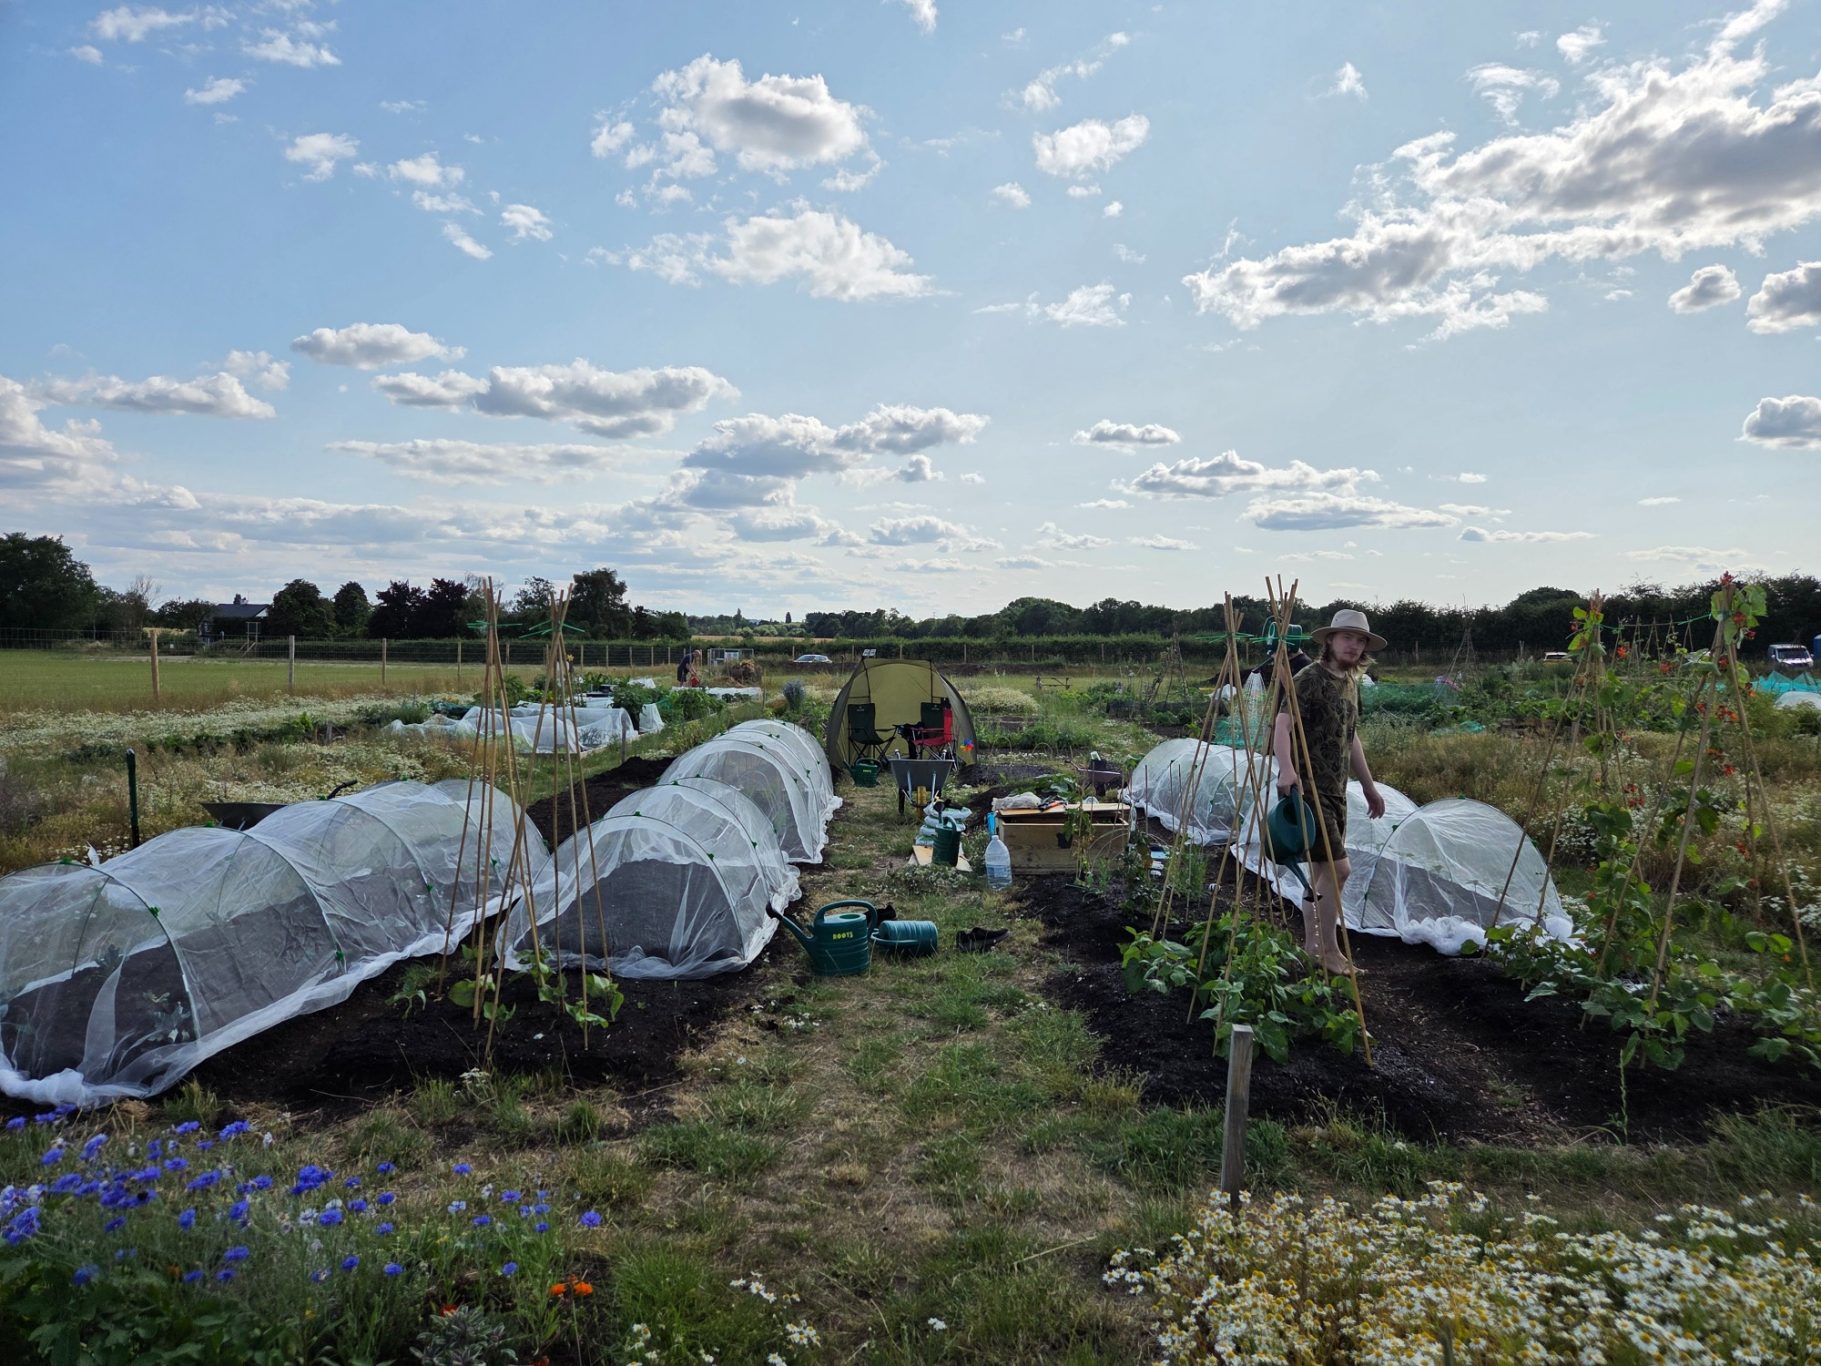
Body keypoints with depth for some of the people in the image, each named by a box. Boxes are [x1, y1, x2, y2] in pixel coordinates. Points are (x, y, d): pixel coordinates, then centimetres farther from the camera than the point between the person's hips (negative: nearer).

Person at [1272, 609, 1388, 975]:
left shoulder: (1351, 683, 16)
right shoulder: (1310, 678, -11)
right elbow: (1282, 724, -22)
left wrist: (1369, 786, 26)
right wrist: (1286, 769, -39)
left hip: (1335, 789, 9)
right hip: (1306, 787, -9)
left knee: (1320, 870, 12)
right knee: (1337, 866, -10)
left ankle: (1313, 946, 20)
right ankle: (1328, 950, 1)